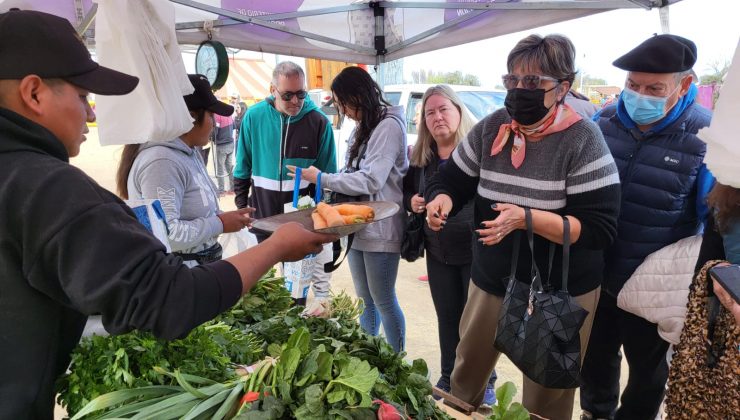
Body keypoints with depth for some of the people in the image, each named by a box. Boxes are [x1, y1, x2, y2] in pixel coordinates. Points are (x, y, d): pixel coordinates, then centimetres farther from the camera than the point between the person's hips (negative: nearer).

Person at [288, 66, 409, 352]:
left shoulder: (388, 126, -14)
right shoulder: (363, 127, 14)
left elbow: (370, 180, -20)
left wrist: (321, 179, -13)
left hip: (380, 228, -8)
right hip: (358, 224, 8)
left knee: (383, 300, 3)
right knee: (364, 300, 17)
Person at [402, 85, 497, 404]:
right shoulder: (420, 156, 6)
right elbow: (407, 191, 18)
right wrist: (412, 202, -3)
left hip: (477, 250, -5)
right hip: (438, 252, 5)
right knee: (447, 317, 17)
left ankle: (484, 383, 29)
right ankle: (449, 378, 36)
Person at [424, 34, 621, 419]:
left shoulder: (582, 140, -17)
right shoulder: (489, 129, -4)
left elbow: (600, 229, -20)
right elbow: (449, 181, 2)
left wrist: (526, 219, -33)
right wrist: (441, 200, -22)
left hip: (560, 294, -4)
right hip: (490, 281, 4)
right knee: (465, 378, 21)